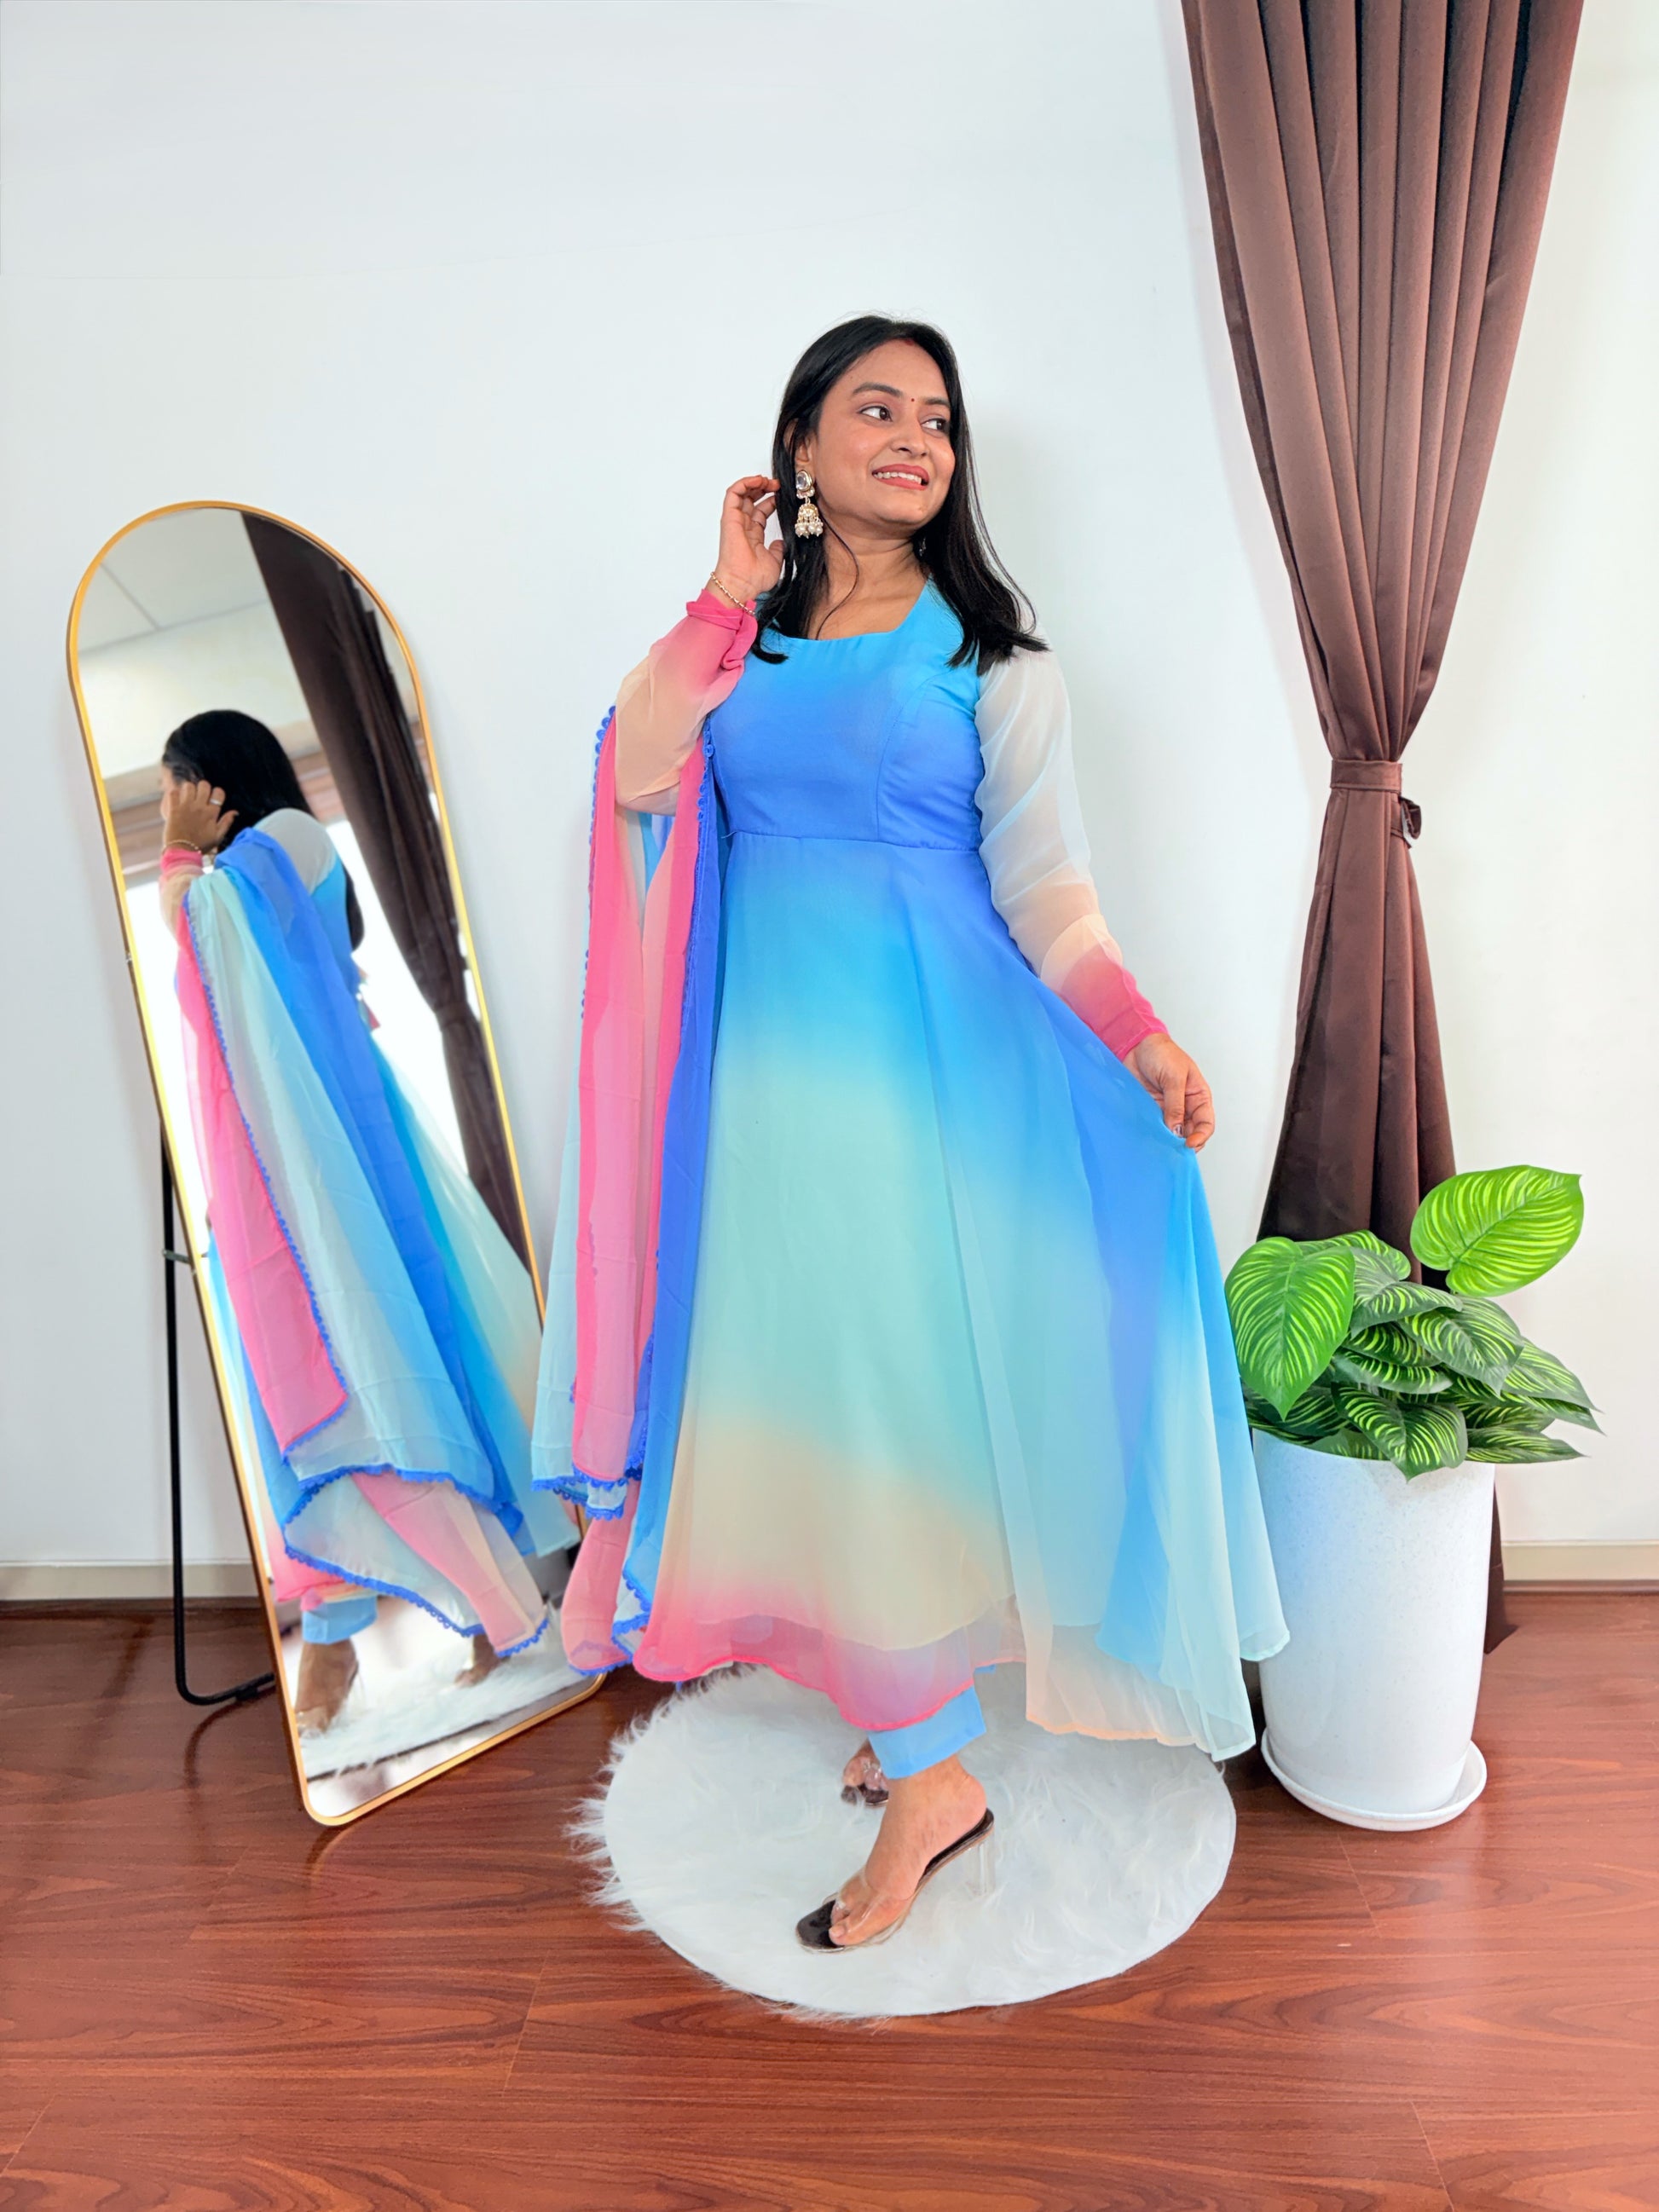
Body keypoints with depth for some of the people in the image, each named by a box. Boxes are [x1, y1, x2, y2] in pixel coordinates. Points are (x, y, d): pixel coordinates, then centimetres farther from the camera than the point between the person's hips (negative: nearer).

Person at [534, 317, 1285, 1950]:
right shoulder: (739, 637, 13)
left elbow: (1041, 881, -2)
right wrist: (728, 596, -1)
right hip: (766, 1052, 4)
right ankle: (907, 1710, 28)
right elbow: (636, 774, -4)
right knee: (802, 1382, 8)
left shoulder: (991, 653, 5)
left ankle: (930, 1771, 12)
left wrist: (1142, 1035, -15)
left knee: (882, 1381, -5)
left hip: (920, 1049, -3)